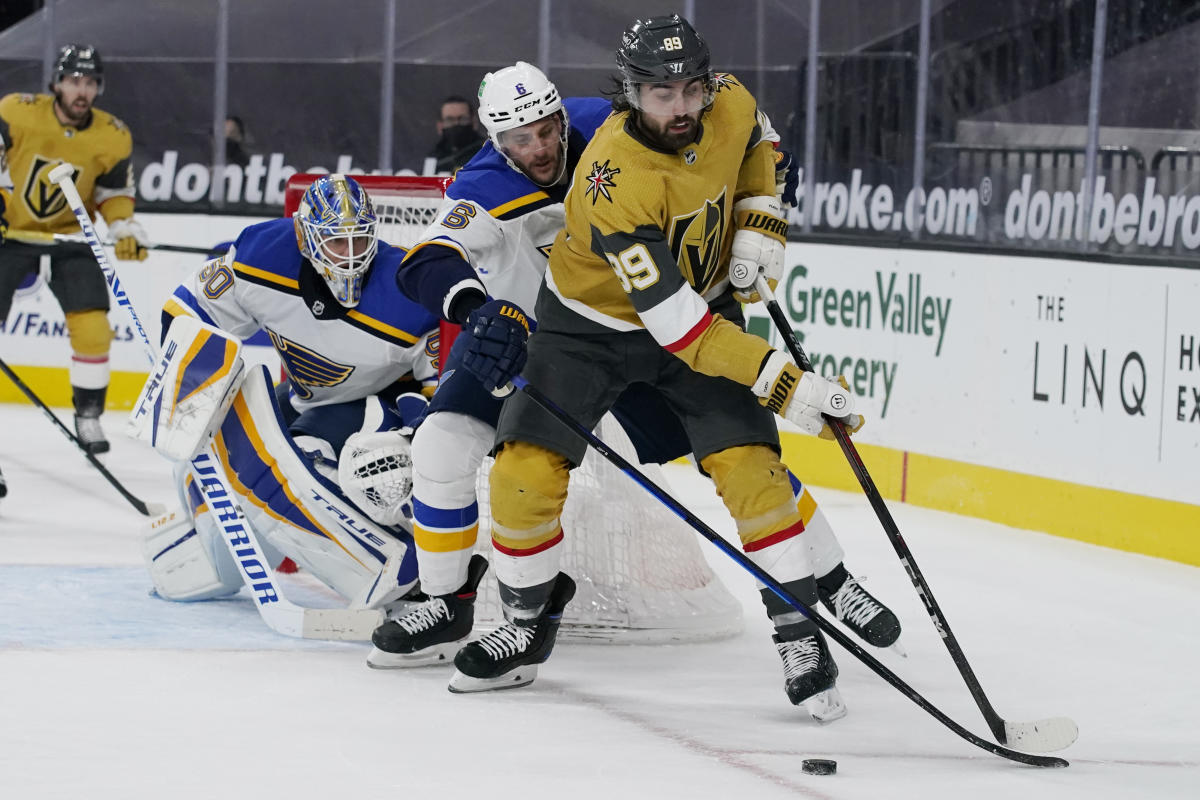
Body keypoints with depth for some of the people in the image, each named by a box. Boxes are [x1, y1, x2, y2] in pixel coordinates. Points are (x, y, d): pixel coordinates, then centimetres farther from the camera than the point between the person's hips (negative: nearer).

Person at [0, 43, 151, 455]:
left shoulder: (112, 138, -9)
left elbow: (114, 193, 2)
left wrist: (126, 230, -14)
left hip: (69, 236, 2)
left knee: (92, 327, -10)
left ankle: (89, 413, 6)